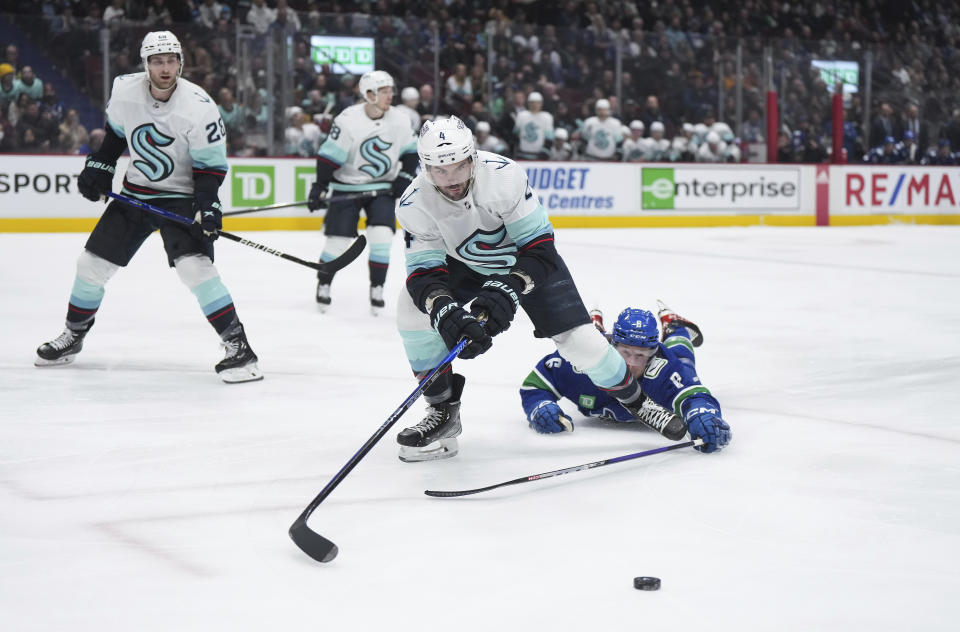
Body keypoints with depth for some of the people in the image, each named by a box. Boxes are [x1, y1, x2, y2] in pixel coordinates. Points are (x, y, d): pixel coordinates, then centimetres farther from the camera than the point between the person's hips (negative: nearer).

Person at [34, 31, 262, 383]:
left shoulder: (198, 106, -22)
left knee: (194, 265, -25)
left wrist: (207, 206, -28)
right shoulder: (124, 90, -10)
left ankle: (238, 346, -19)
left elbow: (212, 163, -16)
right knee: (93, 262, 7)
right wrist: (98, 167, 7)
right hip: (133, 193, 5)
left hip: (180, 198, -5)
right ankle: (73, 336, 30)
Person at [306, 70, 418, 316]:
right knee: (339, 239, -4)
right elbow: (329, 155, -14)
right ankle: (323, 284, 19)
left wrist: (405, 177, -2)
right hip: (347, 187, -3)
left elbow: (411, 152, 10)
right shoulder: (348, 120, -18)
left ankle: (377, 289, 2)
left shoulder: (400, 121, -5)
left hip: (382, 188, 3)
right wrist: (320, 187, -17)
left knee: (381, 236, -12)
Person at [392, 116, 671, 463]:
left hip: (526, 259, -3)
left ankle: (639, 403, 13)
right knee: (413, 304, -20)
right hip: (464, 266, 3)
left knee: (577, 338, -13)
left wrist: (507, 288, -47)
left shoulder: (505, 176, -35)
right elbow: (424, 272, -25)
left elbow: (539, 247, -31)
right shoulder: (414, 204, -27)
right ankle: (443, 412, -5)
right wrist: (444, 312, -45)